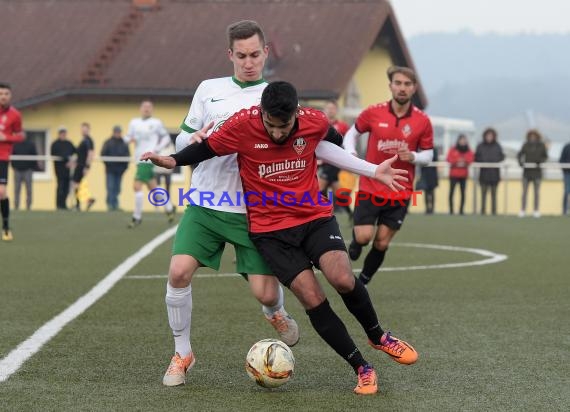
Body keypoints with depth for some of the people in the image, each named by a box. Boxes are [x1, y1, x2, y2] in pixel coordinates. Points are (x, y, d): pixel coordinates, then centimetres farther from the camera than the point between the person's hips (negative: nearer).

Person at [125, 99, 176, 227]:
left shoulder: (156, 123, 0)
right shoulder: (134, 123, 13)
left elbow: (166, 137, 7)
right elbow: (127, 138, 16)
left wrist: (158, 148, -7)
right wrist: (129, 139, -7)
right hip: (140, 159, 6)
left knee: (137, 186, -15)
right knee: (153, 188, 13)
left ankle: (137, 217, -8)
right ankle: (169, 208, 30)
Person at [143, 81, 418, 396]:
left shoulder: (315, 122, -10)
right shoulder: (242, 125, -17)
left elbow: (330, 141, 13)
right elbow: (207, 148, -2)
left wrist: (374, 171, 15)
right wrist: (172, 160, -17)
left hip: (315, 216, 1)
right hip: (270, 229, -1)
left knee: (342, 278, -22)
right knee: (312, 299, -11)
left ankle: (378, 336, 8)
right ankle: (362, 368, 5)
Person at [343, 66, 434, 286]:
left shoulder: (422, 121, -3)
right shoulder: (373, 113, -5)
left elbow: (428, 154, 5)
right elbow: (352, 133, 10)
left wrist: (414, 157, -17)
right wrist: (351, 153, -10)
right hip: (370, 188, -1)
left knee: (381, 243, 3)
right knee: (364, 236, -12)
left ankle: (362, 282, 24)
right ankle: (355, 242, 26)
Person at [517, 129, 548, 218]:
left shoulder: (541, 145, 2)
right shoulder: (526, 145, 4)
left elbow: (545, 157, 8)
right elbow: (519, 154, 9)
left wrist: (540, 160, -13)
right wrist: (520, 162, -11)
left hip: (537, 170, 0)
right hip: (527, 170, 0)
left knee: (537, 191, 4)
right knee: (524, 191, -1)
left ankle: (536, 211, 8)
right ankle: (523, 210, 2)